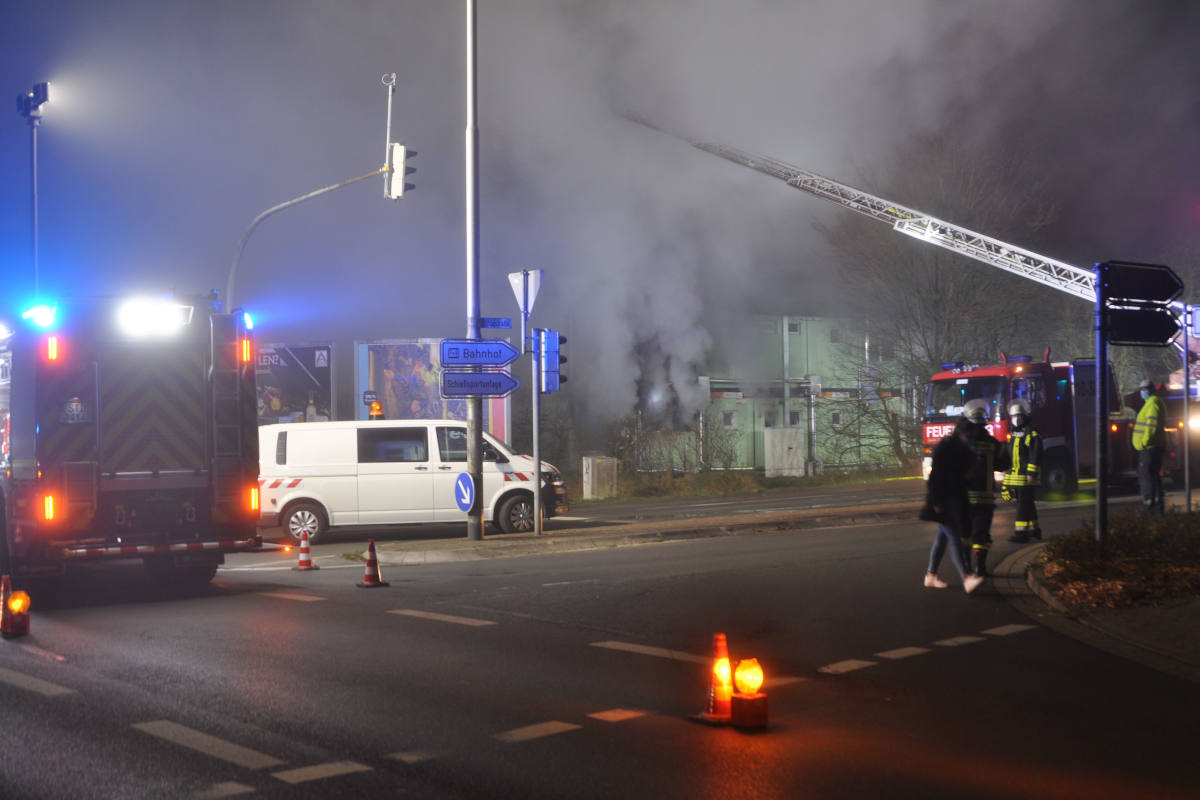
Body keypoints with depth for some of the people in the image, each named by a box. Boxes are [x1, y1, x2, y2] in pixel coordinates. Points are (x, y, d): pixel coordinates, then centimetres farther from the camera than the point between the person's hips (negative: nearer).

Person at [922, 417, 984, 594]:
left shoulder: (963, 450, 12)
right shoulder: (944, 448, -15)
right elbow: (935, 475, -18)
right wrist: (936, 501, -22)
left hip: (955, 499, 9)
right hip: (944, 500, -9)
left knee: (942, 537, 12)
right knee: (955, 538, -15)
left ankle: (930, 576, 19)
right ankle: (966, 579, -22)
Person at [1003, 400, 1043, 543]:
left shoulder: (1031, 433, -10)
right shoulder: (1014, 433, 18)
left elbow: (1035, 455, -16)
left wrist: (1031, 474, -20)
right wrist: (1007, 471, 23)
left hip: (1025, 476, -9)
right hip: (1014, 475, 9)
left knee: (1023, 504, -9)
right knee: (1027, 504, 14)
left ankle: (1021, 532, -9)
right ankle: (1034, 530, 22)